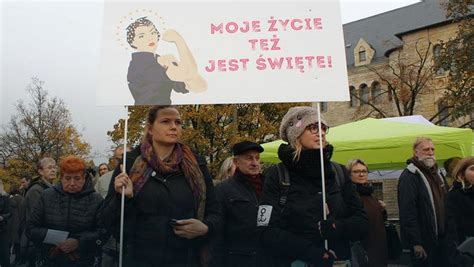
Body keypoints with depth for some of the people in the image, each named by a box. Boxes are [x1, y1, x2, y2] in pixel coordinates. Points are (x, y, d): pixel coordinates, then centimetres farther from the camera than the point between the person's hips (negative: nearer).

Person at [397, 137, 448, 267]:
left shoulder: (438, 173, 12)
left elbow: (445, 203, 19)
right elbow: (407, 212, -21)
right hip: (423, 241, -8)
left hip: (441, 238, 8)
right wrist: (416, 243, -22)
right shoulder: (409, 176, -16)